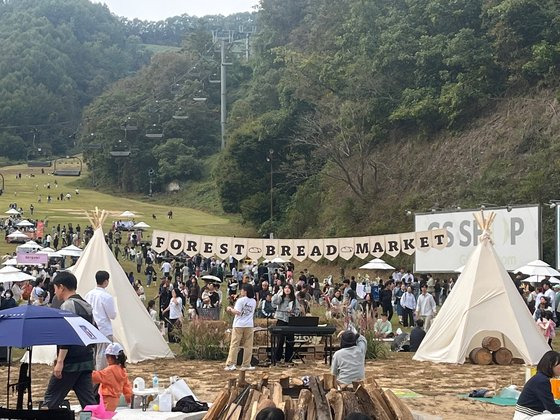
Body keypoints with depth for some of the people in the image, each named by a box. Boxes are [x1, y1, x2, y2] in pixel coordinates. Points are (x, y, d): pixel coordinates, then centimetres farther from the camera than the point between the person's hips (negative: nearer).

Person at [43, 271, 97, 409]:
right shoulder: (86, 305, 17)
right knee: (88, 401, 5)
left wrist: (60, 361, -20)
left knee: (50, 400, 2)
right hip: (86, 361, 8)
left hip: (71, 363, -8)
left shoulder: (68, 305, -11)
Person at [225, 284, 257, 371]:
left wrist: (230, 309, 1)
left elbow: (237, 312, -16)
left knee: (234, 345, -1)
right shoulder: (254, 301, 9)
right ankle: (246, 365, 8)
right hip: (249, 325, 4)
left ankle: (230, 364, -5)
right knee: (248, 346, 8)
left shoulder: (240, 300, -8)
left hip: (239, 325, -4)